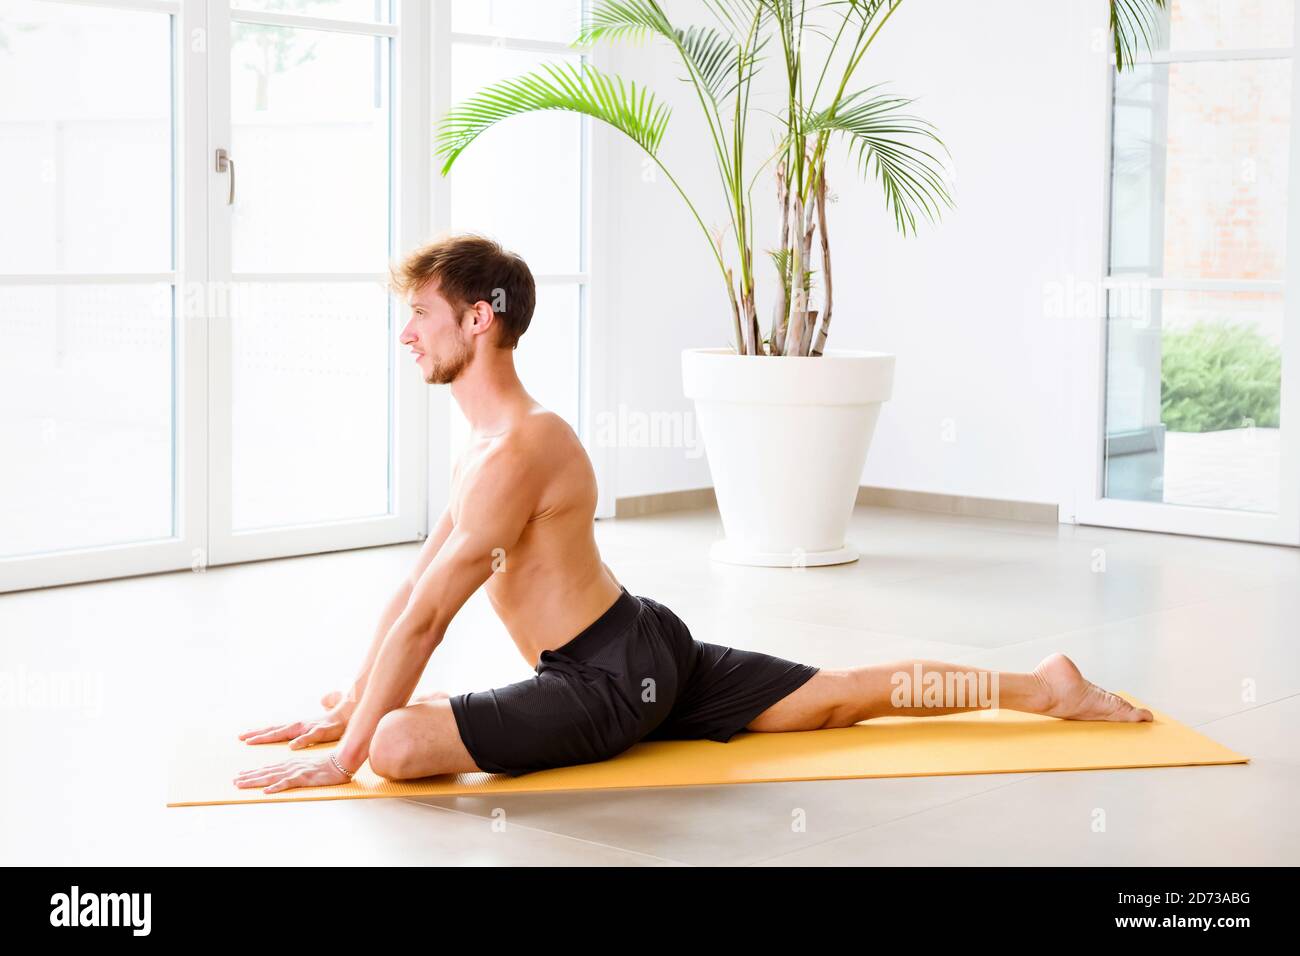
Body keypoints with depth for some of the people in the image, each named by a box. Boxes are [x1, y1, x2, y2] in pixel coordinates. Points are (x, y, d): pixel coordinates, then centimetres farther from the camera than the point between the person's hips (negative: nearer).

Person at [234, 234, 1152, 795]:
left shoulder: (514, 454, -21)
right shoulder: (492, 438, 12)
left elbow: (426, 617, -25)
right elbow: (414, 588, 16)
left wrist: (344, 753, -22)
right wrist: (341, 709, 15)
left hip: (610, 683, -10)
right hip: (650, 646, 10)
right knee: (845, 696, 20)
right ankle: (1041, 684, 23)